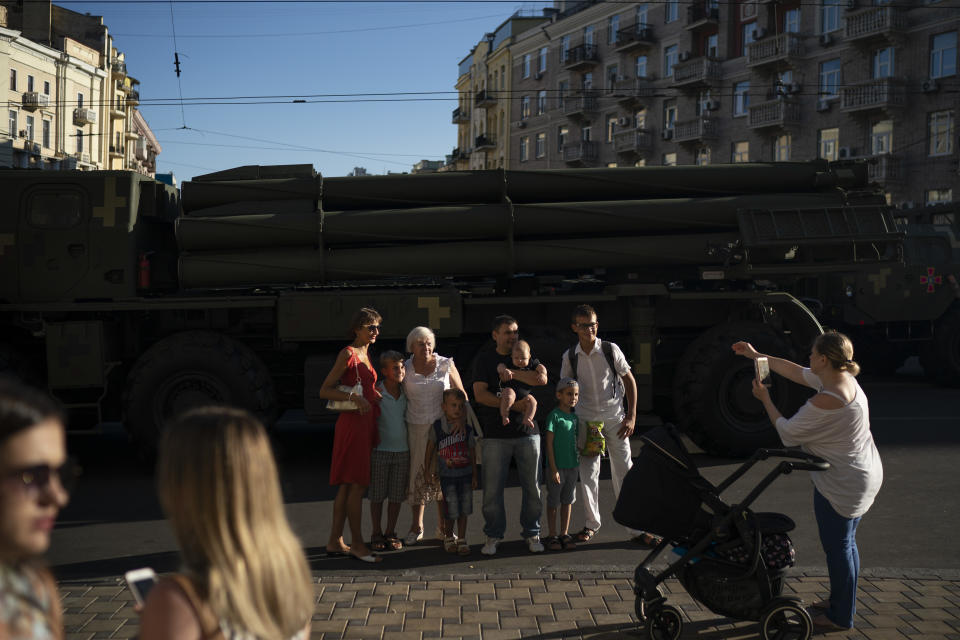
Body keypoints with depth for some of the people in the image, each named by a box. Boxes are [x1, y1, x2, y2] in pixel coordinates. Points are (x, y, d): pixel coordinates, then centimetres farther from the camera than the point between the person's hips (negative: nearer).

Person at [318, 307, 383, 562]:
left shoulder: (365, 354, 18)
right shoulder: (348, 353, -9)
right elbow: (324, 390, -13)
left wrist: (376, 397, 13)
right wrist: (354, 396, -23)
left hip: (366, 423, 9)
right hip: (353, 423, -9)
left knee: (347, 486, 10)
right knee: (358, 484, -6)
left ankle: (335, 542, 15)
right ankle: (357, 543, 0)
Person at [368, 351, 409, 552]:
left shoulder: (406, 393, 6)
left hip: (402, 450, 4)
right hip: (380, 450, -4)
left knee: (396, 495, 7)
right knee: (377, 494, 3)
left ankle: (391, 533, 18)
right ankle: (376, 534, 14)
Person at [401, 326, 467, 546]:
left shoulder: (446, 365, 0)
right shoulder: (405, 369, 0)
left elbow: (461, 395, 7)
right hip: (416, 429, 0)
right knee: (417, 475, 2)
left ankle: (444, 529, 12)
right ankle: (416, 528, 15)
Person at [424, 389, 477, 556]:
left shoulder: (467, 429, -2)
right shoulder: (437, 427, -6)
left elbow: (472, 453, 5)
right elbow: (430, 449, 4)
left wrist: (474, 475, 6)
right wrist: (428, 471, 7)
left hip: (465, 475, 2)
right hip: (447, 476, -2)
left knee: (463, 510, 6)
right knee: (451, 511, 0)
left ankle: (462, 540, 19)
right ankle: (449, 537, 23)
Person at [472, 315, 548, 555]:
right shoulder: (484, 359, 6)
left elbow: (542, 378, -7)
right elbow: (479, 394, -6)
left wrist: (512, 373, -13)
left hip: (527, 431, 2)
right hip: (495, 434, -2)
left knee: (532, 486, 3)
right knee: (492, 488, -1)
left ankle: (532, 534, 18)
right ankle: (493, 536, 13)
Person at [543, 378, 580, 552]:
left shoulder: (575, 417, 8)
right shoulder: (554, 415, -11)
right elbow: (549, 444, -12)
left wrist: (578, 464, 16)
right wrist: (553, 469, -15)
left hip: (572, 466, 6)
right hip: (557, 467, -6)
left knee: (568, 500, 12)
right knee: (553, 502, 4)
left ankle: (564, 534, 21)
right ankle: (552, 536, 13)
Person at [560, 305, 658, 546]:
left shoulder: (611, 350, -6)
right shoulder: (569, 357, -1)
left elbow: (630, 381, 1)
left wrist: (631, 416, -4)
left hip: (614, 418, -1)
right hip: (586, 420, 1)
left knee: (624, 472, -2)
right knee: (588, 474, 5)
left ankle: (635, 529, 3)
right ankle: (591, 524, 22)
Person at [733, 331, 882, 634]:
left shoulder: (827, 401, -29)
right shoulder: (845, 379, 1)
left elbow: (787, 432, -18)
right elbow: (796, 372, 13)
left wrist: (765, 399, -4)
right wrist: (756, 355, 17)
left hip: (842, 482, -10)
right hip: (863, 474, 10)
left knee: (837, 546, 4)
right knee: (844, 542, 22)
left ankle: (841, 617, 17)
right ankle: (842, 601, 38)